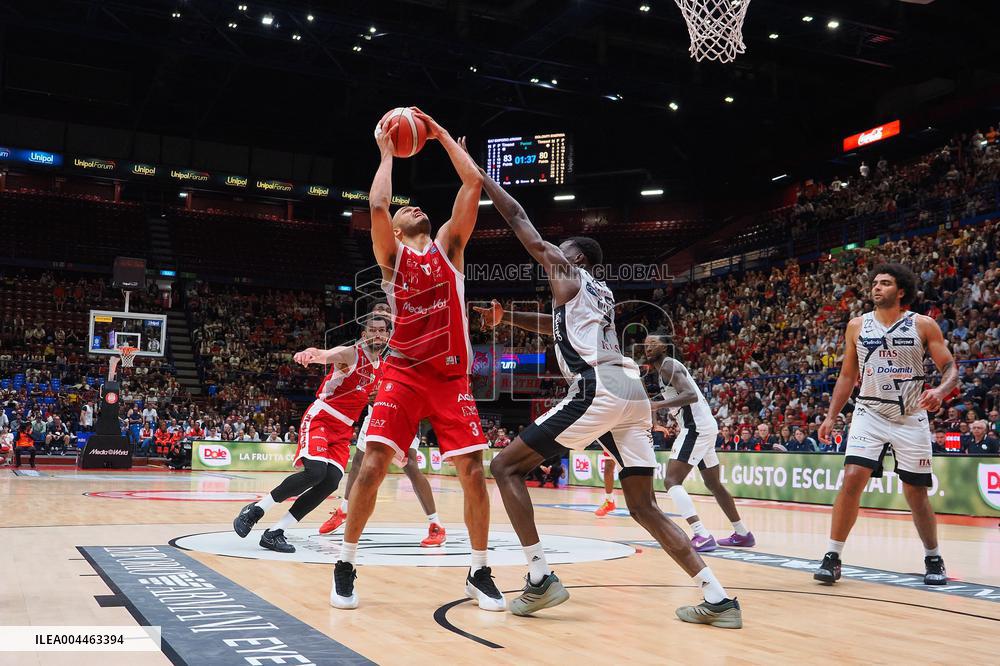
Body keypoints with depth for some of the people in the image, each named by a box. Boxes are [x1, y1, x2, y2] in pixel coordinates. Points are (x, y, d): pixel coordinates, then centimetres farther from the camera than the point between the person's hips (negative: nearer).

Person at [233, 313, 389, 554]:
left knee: (331, 482, -14)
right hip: (320, 419, -6)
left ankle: (275, 532, -7)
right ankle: (256, 509, -7)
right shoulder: (351, 353, -11)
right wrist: (311, 353, -58)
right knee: (315, 471, -26)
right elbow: (327, 354, -37)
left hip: (343, 430, 6)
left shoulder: (383, 369, 11)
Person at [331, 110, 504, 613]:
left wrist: (441, 134, 10)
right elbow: (377, 205, -11)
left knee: (473, 472, -5)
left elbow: (473, 183, 4)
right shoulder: (391, 255, 8)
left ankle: (479, 573, 11)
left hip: (452, 377, 2)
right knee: (372, 466, -11)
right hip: (403, 374, -1)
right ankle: (346, 566, 6)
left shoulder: (449, 245, 12)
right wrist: (387, 153, 4)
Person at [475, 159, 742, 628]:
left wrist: (480, 176, 25)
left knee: (506, 466, 2)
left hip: (598, 390, -8)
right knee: (643, 507, 14)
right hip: (632, 390, 8)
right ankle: (718, 599, 6)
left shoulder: (567, 272, 12)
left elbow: (519, 221, 15)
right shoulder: (599, 293, 32)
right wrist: (506, 317, 43)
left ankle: (540, 578, -5)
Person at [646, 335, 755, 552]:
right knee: (714, 484, 22)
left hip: (696, 427, -11)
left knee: (672, 481, -14)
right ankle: (742, 534, 31)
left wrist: (658, 405, -30)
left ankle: (702, 536, -25)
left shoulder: (668, 365, -9)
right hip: (705, 426, 11)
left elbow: (691, 395, -24)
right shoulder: (671, 366, 21)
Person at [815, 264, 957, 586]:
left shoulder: (923, 325, -4)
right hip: (869, 415, 1)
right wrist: (831, 416, 3)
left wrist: (940, 391, -26)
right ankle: (833, 557, -7)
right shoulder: (857, 325, 3)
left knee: (916, 493, 5)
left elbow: (951, 368, -4)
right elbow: (847, 376, 10)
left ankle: (933, 558, 27)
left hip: (911, 419, -1)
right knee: (852, 478, -15)